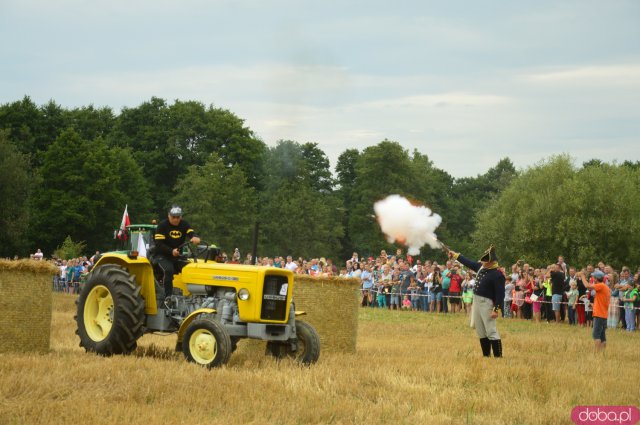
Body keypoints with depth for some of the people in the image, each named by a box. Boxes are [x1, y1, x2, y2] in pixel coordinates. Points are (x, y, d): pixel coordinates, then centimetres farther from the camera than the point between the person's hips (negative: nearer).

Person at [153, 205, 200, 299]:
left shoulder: (184, 225, 5)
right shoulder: (162, 225, -8)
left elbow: (191, 233, -14)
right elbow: (159, 244, -16)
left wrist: (195, 237, -40)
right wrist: (171, 251, -32)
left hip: (177, 255, 5)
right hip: (162, 255, -5)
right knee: (168, 270, -32)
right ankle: (168, 296, -31)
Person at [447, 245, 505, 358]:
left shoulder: (497, 275, -19)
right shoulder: (481, 267, 5)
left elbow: (500, 294, -20)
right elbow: (469, 262, 21)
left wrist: (496, 309, -24)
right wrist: (455, 255, 25)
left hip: (487, 303, -9)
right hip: (476, 302, 9)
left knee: (491, 331, -10)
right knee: (481, 331, 14)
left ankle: (498, 356, -8)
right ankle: (486, 355, 22)